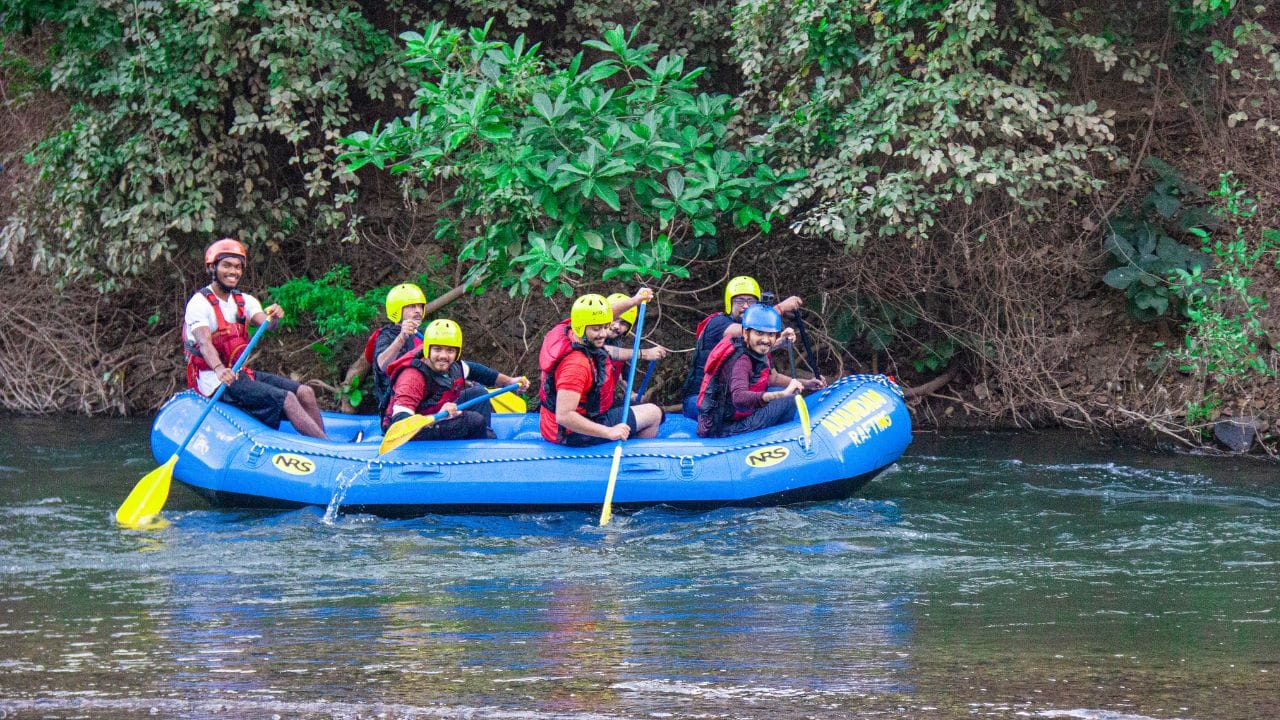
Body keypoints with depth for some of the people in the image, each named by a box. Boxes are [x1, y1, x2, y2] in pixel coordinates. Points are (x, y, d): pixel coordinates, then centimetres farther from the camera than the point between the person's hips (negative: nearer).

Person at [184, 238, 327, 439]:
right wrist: (219, 369, -45)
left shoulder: (244, 301, 12)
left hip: (240, 374, 8)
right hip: (214, 380, -8)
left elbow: (265, 323, -7)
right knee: (287, 399, -21)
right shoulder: (199, 304, -11)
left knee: (305, 393, -5)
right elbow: (204, 343, -26)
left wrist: (274, 318, -31)